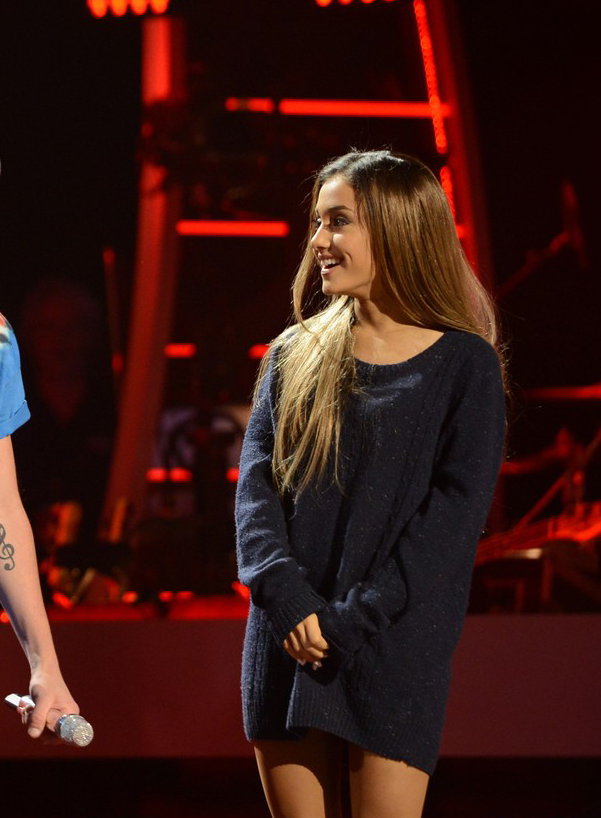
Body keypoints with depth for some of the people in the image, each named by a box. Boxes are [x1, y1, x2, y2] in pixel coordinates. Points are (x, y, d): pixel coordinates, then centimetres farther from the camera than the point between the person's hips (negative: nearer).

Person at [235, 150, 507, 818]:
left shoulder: (464, 364, 0)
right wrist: (285, 593, -14)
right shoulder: (293, 355, 11)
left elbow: (457, 509, -8)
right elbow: (256, 482, 3)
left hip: (393, 645, -3)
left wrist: (355, 616, -16)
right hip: (287, 640, 4)